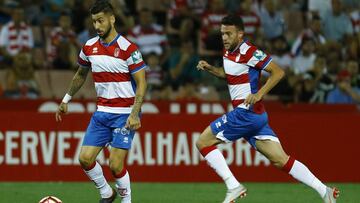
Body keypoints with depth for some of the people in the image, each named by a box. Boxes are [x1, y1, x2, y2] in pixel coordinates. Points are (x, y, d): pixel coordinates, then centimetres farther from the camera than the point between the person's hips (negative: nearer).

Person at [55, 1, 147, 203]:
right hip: (102, 112, 6)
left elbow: (141, 82, -13)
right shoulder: (89, 47, 4)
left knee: (115, 164, -12)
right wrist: (66, 100, 25)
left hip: (125, 115, -6)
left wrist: (135, 114, -22)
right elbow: (81, 75, 23)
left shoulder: (128, 48, -13)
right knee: (85, 158, -3)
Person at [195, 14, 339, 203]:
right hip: (257, 116, 9)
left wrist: (259, 94, -24)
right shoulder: (228, 51, 12)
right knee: (280, 160, 5)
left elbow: (278, 71, -15)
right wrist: (209, 68, 14)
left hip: (247, 112, -9)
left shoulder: (247, 51, -14)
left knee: (203, 142, -5)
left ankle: (233, 187, -8)